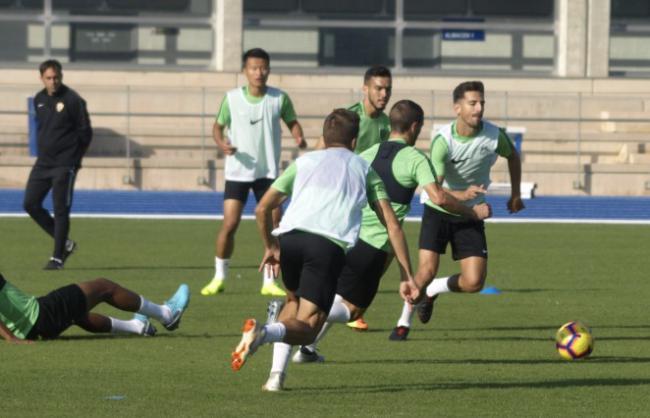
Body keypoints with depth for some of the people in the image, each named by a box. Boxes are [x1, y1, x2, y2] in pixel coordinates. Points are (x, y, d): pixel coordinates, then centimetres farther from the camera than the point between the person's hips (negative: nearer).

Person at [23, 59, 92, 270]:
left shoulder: (73, 100, -10)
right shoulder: (39, 99, 9)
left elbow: (85, 133, -6)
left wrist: (74, 158, -2)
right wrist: (44, 151, 12)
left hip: (64, 165, -7)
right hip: (43, 163, 7)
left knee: (60, 210, -6)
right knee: (30, 204, 3)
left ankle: (58, 257, 1)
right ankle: (64, 243, 16)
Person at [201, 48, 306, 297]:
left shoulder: (279, 98, -4)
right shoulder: (232, 98, -5)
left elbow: (292, 122, 11)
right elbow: (218, 126, 6)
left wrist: (299, 137, -11)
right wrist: (221, 144, -15)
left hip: (268, 171, 1)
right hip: (237, 171, -1)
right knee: (229, 225, -5)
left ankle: (269, 281, 7)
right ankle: (219, 278, 10)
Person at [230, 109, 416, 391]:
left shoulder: (303, 162, 27)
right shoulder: (364, 169, 25)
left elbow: (262, 209, 22)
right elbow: (392, 225, 17)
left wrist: (270, 247, 38)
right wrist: (407, 275, 18)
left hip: (289, 239, 3)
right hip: (329, 246, -3)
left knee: (294, 301, 31)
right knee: (306, 328, 2)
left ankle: (277, 372, 11)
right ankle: (265, 332, -33)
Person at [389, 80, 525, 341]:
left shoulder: (494, 136, -13)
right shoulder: (443, 140, -23)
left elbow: (512, 156, 12)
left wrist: (515, 194, 13)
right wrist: (462, 195, -46)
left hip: (470, 217, 3)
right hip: (438, 212, -3)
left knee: (473, 282, -9)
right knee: (427, 270, -17)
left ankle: (432, 291, 24)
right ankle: (404, 322, 9)